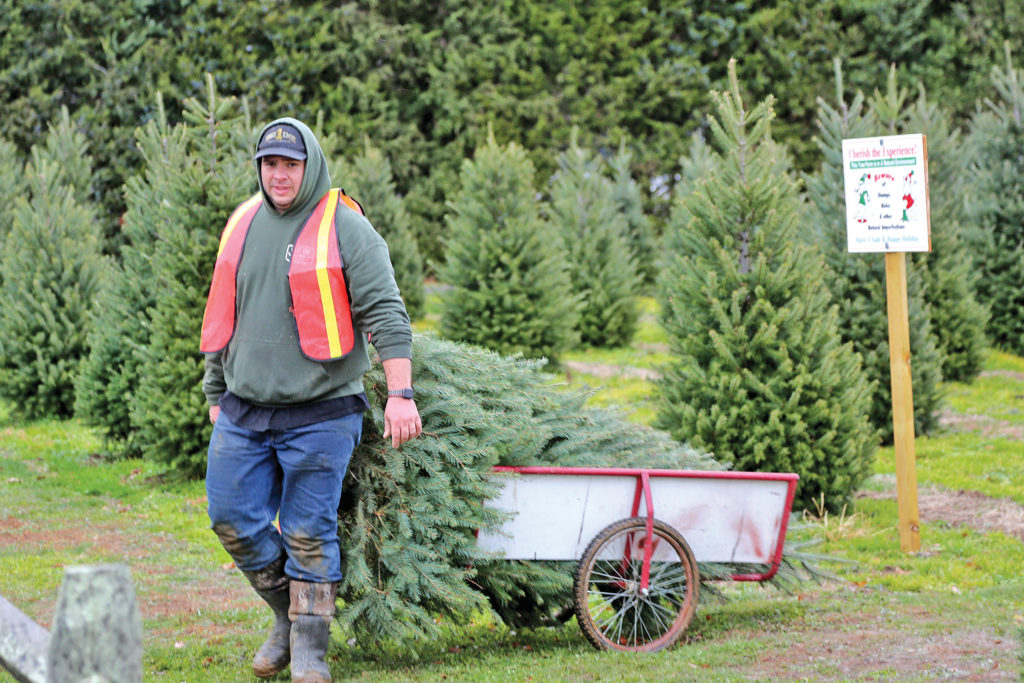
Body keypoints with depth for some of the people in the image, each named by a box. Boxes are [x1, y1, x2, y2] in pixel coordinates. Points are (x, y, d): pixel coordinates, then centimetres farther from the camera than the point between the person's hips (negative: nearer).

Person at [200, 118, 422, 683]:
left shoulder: (344, 227, -6)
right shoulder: (243, 225, 12)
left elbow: (385, 311, -9)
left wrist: (400, 393, -17)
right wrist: (216, 393, 22)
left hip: (319, 413, -5)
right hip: (244, 412, 6)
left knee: (308, 534, -3)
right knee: (233, 520, 5)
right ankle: (289, 613, 25)